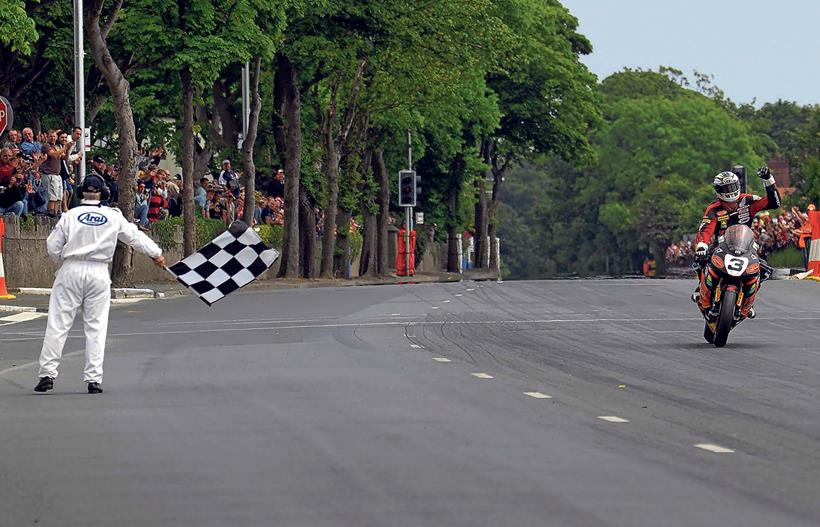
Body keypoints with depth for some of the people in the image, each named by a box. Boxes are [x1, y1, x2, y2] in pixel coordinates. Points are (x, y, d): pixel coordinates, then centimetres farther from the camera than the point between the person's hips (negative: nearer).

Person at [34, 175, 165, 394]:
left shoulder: (70, 216, -1)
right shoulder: (113, 217, 2)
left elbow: (53, 247, 0)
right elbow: (135, 236, 13)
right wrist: (156, 253, 26)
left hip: (71, 271, -1)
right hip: (99, 273, 1)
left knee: (58, 324, 1)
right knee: (96, 327, 4)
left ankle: (47, 373, -3)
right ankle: (94, 379, 0)